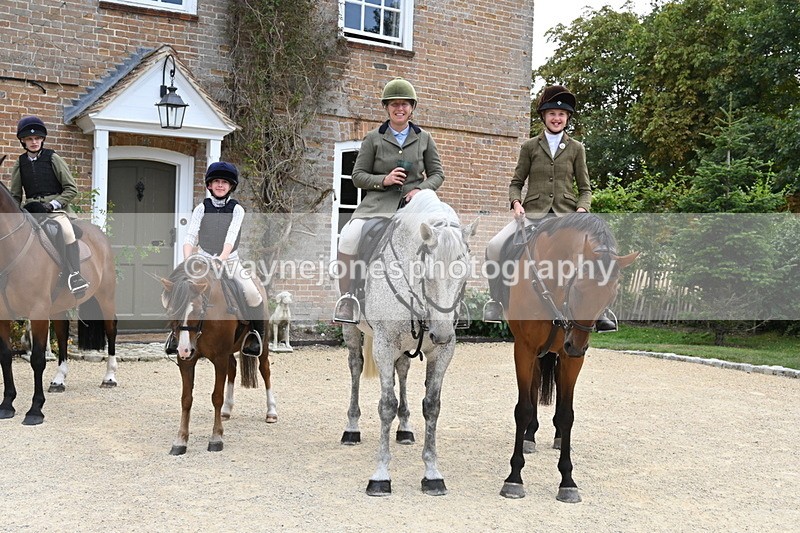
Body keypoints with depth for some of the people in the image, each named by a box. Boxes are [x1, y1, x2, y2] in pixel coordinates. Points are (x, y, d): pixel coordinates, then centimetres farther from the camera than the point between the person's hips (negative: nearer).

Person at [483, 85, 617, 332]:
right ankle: (496, 303, -7)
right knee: (495, 246, -23)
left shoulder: (576, 149, 12)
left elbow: (585, 188, 12)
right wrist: (516, 203, -9)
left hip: (567, 215, 0)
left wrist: (582, 209, -8)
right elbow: (516, 183, 12)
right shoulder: (530, 147, 11)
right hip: (534, 214, 0)